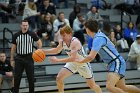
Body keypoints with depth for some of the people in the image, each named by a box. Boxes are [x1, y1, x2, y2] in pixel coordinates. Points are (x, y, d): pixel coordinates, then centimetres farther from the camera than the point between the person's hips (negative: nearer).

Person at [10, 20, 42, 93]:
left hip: (29, 57, -1)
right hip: (19, 58, 1)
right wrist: (12, 59, 6)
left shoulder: (32, 34, -3)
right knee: (17, 77, 0)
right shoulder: (16, 35, 1)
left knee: (31, 77, 4)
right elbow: (13, 48, 8)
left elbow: (39, 43, 8)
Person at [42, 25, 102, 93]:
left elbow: (73, 58, -43)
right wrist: (43, 51, -4)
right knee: (59, 78, -9)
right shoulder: (62, 42, -13)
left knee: (92, 85, 5)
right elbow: (56, 50, 8)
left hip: (83, 63, -6)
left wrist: (57, 60, -44)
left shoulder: (75, 42, -34)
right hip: (72, 63, 6)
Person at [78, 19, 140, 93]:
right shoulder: (99, 35, 8)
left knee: (109, 86, -26)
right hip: (113, 63, 10)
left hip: (117, 63, -10)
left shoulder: (98, 39, -21)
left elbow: (91, 57, -28)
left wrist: (80, 61, -11)